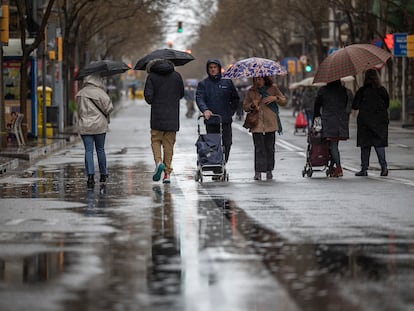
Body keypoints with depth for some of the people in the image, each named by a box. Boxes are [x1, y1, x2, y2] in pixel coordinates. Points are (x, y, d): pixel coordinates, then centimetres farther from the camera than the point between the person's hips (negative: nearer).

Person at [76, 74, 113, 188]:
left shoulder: (80, 94, 2)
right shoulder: (100, 93, -9)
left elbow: (80, 109, 10)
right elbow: (109, 107, -10)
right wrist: (105, 115, 8)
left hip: (84, 126, 1)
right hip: (99, 125, -1)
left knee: (88, 151, -1)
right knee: (100, 149, 13)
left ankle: (90, 175, -17)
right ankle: (103, 174, 23)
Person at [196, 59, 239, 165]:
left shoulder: (227, 82, 12)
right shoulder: (203, 84, 8)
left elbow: (235, 98, 20)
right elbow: (199, 98, -6)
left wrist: (231, 111, 7)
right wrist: (205, 109, -25)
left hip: (226, 120, 1)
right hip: (210, 121, -1)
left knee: (227, 144, -6)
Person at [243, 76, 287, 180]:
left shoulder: (273, 88, 8)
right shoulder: (251, 91, 10)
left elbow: (284, 101, 8)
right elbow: (245, 107, 14)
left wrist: (275, 98, -11)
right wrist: (252, 104, -7)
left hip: (270, 123, 0)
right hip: (256, 124, 0)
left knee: (270, 147, 2)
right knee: (259, 148, -8)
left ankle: (269, 170, 15)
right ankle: (258, 172, -9)